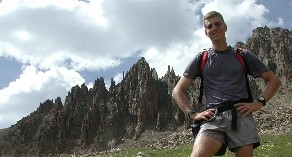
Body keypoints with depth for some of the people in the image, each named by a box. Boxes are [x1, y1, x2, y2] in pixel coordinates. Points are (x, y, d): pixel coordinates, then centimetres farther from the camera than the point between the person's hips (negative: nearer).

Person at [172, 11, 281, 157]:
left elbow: (274, 80, 20)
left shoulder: (243, 56, 17)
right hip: (213, 117, -1)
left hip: (241, 115, 1)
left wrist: (258, 102, 4)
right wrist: (193, 114, 0)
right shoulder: (201, 59, 15)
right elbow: (177, 91, 14)